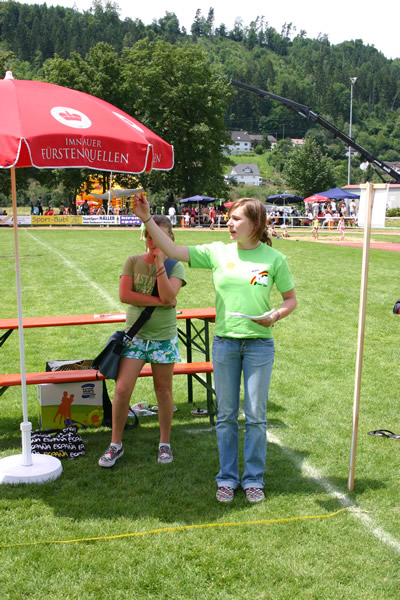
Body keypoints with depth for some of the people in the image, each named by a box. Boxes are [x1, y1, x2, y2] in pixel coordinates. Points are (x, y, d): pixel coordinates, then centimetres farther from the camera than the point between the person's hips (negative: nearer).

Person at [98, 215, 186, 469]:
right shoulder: (133, 262, 2)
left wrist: (160, 263, -16)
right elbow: (124, 295, -10)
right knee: (122, 389, -5)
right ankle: (116, 444, 12)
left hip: (163, 337, 0)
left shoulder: (175, 266, -1)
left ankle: (165, 443, 26)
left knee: (164, 390, 9)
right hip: (135, 335, 1)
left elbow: (168, 296, -18)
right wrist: (157, 301, -13)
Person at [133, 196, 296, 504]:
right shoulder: (217, 252, 1)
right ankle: (227, 478, 24)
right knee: (226, 415, 9)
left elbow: (291, 298, 6)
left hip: (259, 343, -1)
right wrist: (147, 219, -8)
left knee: (256, 416, 6)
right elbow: (173, 250, -2)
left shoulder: (274, 258, -2)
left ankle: (253, 479, 22)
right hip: (225, 342, 2)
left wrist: (275, 316, -14)